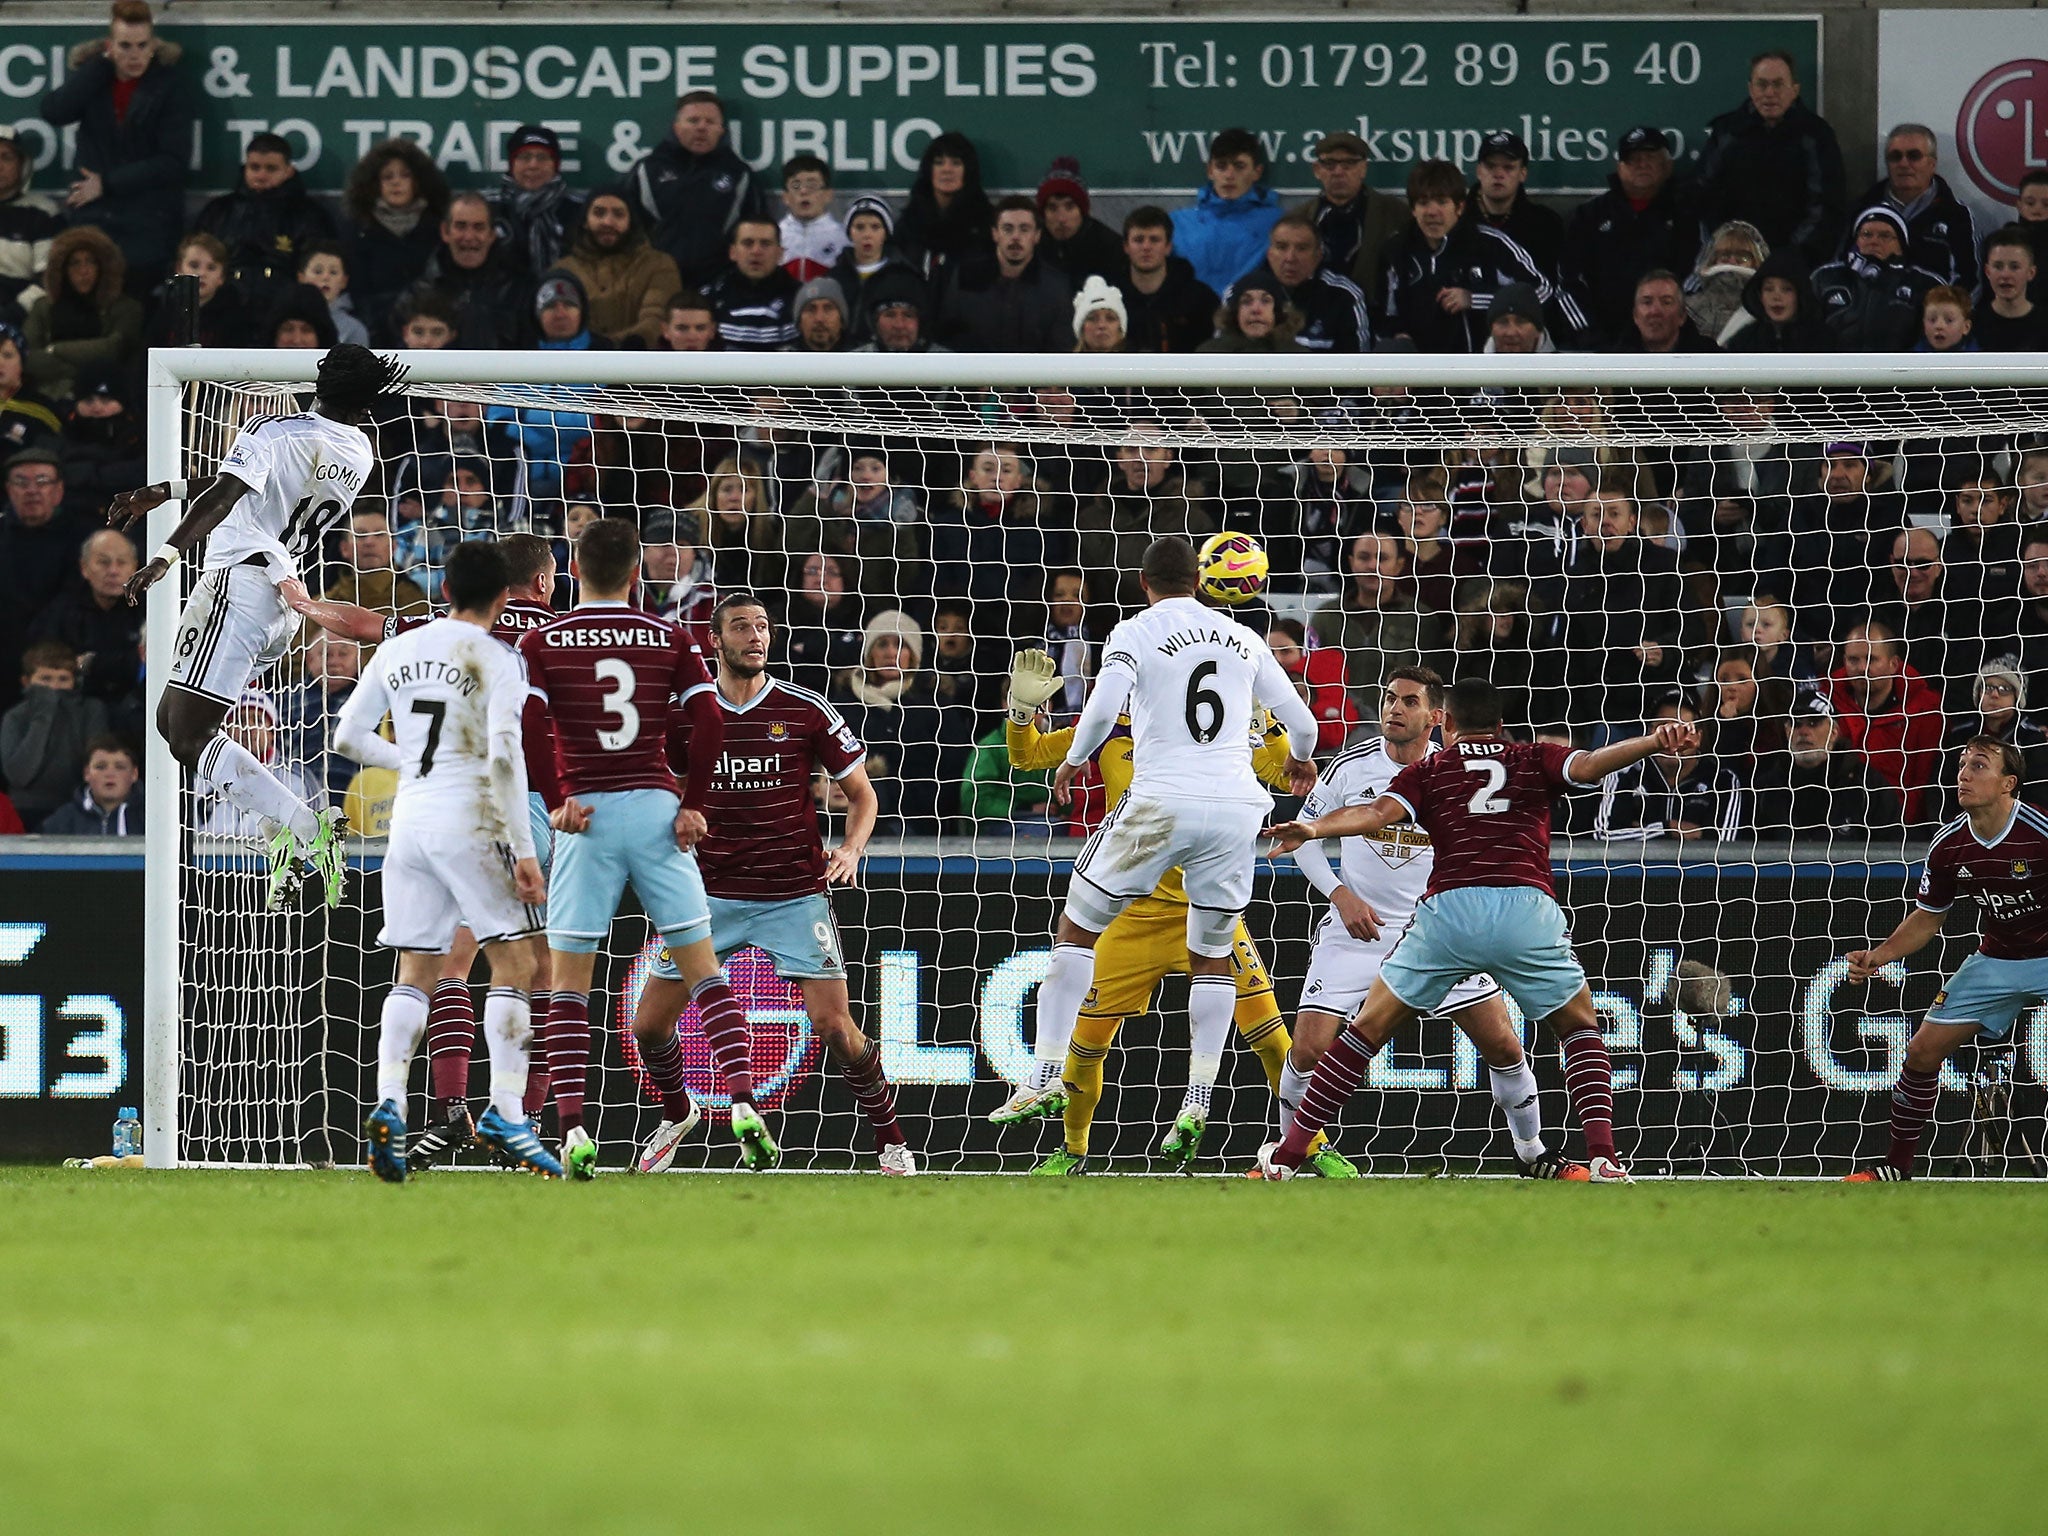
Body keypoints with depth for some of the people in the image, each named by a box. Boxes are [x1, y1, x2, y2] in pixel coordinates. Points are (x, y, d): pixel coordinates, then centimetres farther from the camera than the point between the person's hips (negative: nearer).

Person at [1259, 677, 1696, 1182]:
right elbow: (1588, 765, 3)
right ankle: (1603, 1155, 3)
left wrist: (1312, 829, -8)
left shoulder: (1428, 770, 20)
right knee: (1580, 1028, 21)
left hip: (1449, 909, 0)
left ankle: (1288, 1154, 12)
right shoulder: (1534, 759, 22)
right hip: (1528, 908, 0)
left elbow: (1380, 813, 2)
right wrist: (1654, 741, -5)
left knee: (1367, 1030, 13)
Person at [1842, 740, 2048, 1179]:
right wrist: (1878, 957, -3)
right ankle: (1896, 1167, 19)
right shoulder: (1948, 846, -6)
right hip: (1996, 959, 5)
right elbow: (1927, 918, 10)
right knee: (1922, 1053, 2)